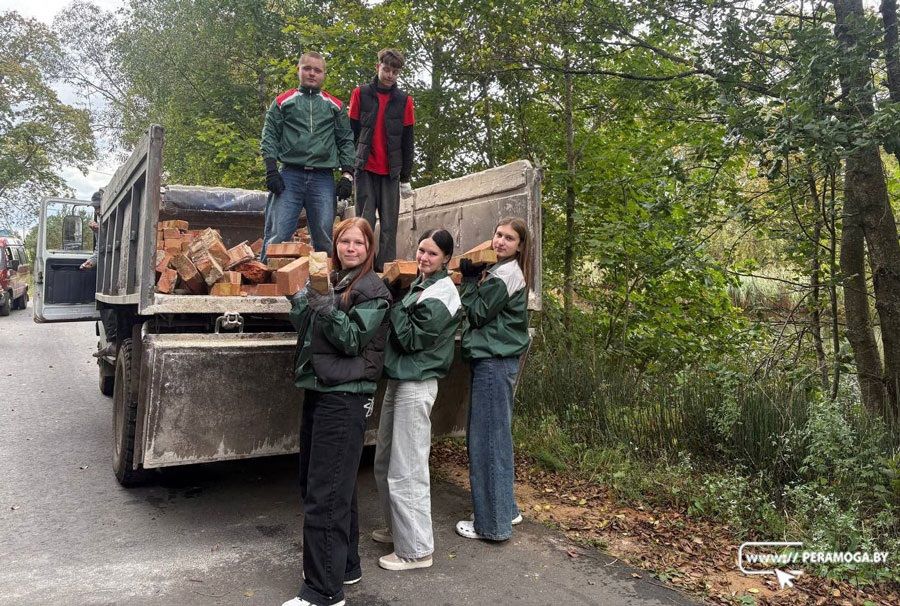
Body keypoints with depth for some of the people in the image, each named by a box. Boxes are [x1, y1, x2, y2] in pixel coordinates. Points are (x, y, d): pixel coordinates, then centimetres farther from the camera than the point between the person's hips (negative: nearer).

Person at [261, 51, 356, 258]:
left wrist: (347, 174, 2)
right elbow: (270, 136, 8)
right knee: (277, 234, -8)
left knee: (325, 237, 0)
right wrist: (271, 170, -5)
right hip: (290, 175, -1)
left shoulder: (335, 105, 16)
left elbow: (346, 141, 13)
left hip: (323, 178, 1)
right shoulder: (283, 101, 12)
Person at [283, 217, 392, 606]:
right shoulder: (330, 280, 14)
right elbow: (305, 330, 14)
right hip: (318, 391, 9)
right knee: (312, 484, 16)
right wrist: (299, 296, 0)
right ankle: (345, 565, 31)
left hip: (344, 398, -8)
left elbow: (353, 341, -16)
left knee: (325, 494, -6)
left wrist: (324, 304, -25)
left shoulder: (373, 289, -8)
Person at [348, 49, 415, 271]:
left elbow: (407, 142, 8)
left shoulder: (404, 100, 7)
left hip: (391, 171, 1)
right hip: (365, 169, -1)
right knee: (365, 220, -2)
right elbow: (350, 133, 4)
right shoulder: (360, 94, 4)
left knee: (389, 223, 0)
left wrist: (406, 178, 6)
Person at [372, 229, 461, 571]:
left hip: (416, 386, -10)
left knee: (406, 471, -2)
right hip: (398, 380, 10)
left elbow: (411, 339, -18)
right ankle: (398, 529, 36)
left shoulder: (440, 295, -14)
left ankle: (416, 550, 11)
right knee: (384, 463, 19)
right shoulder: (419, 285, 12)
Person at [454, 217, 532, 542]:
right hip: (500, 360, 10)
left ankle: (492, 523, 7)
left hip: (493, 363, -10)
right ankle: (505, 509, 29)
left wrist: (470, 279, -2)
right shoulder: (507, 272, 17)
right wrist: (473, 279, 5)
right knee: (497, 437, 17)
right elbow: (485, 313, 14)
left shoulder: (505, 275, -14)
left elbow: (477, 314, -11)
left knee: (486, 439, -3)